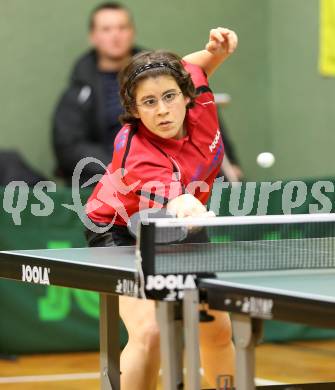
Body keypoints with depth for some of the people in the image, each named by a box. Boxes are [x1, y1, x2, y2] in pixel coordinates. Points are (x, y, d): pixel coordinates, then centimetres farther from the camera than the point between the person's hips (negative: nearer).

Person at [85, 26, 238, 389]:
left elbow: (192, 65, 3)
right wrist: (185, 206, -76)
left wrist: (216, 50, -18)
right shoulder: (137, 154, -38)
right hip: (119, 231, -7)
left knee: (218, 331, 10)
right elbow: (166, 214, -52)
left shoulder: (200, 107, -21)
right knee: (149, 332, -28)